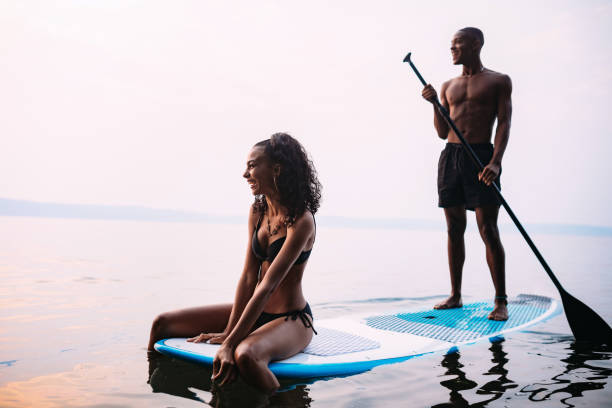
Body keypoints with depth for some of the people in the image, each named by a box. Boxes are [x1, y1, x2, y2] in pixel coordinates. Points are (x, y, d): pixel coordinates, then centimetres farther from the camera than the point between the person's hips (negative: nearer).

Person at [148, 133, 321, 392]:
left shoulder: (301, 220, -20)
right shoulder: (257, 211, 2)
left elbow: (267, 287, -25)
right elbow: (248, 276, -3)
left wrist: (230, 342, -27)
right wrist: (228, 331, -10)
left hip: (291, 319, -7)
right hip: (254, 310, 7)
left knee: (245, 355, -40)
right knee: (163, 324, -1)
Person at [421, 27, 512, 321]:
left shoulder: (499, 81, 6)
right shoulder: (448, 86, 18)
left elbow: (504, 123, -5)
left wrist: (495, 161, -19)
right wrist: (435, 104, -1)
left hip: (481, 156, -5)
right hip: (450, 156, 5)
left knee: (488, 230, -8)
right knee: (454, 229, 6)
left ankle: (500, 301, -1)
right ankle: (455, 295, 14)